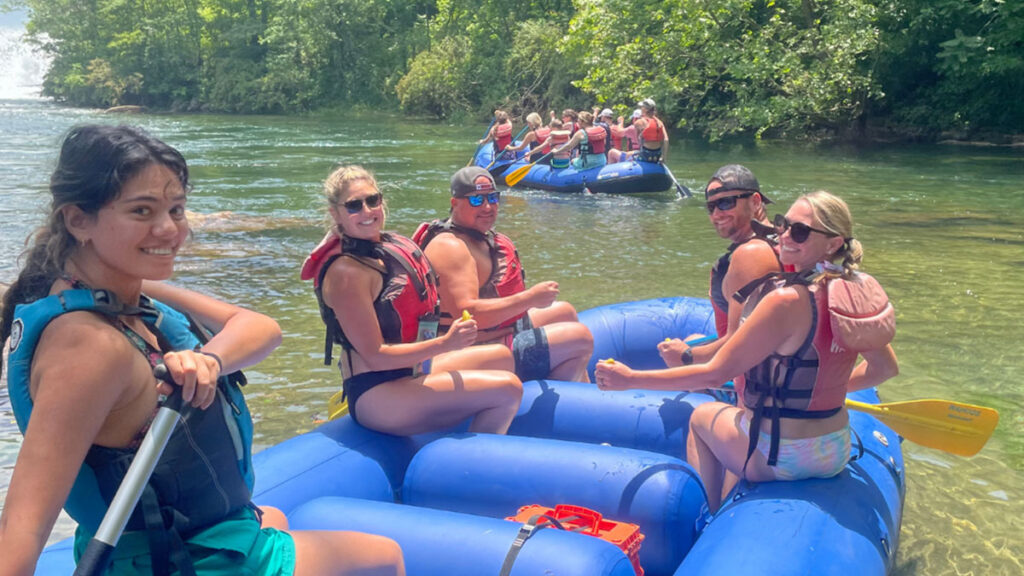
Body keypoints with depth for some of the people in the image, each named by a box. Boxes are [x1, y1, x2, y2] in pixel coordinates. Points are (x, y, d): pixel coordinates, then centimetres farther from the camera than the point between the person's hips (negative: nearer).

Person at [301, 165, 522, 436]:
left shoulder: (393, 244, 9)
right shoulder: (346, 272, -18)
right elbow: (375, 356, -21)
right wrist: (444, 344, -23)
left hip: (412, 372, 10)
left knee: (501, 357, 21)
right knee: (507, 389, -19)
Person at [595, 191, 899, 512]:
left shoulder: (788, 300, -25)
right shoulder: (854, 291, -4)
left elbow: (715, 374, -21)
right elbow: (886, 368, 7)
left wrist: (632, 379, -16)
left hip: (781, 457, -7)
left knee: (702, 417, 23)